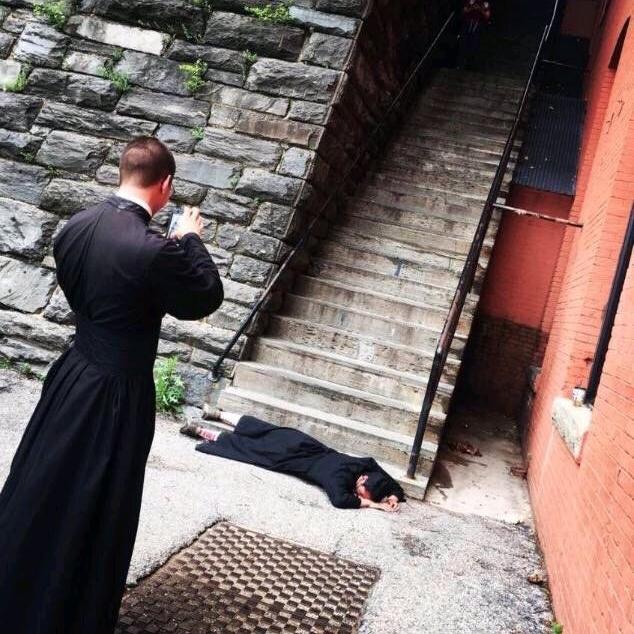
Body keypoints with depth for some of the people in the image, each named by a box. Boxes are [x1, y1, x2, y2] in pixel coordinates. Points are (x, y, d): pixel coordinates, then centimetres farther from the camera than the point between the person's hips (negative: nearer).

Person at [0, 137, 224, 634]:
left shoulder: (75, 227, -2)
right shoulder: (154, 249, -25)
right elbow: (205, 299, -11)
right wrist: (192, 240, 0)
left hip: (72, 375, 7)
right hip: (118, 392, -7)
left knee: (41, 487, 23)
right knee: (97, 509, 10)